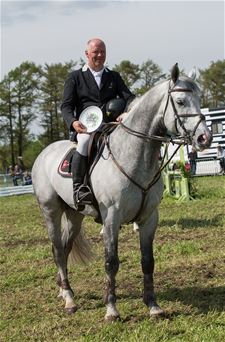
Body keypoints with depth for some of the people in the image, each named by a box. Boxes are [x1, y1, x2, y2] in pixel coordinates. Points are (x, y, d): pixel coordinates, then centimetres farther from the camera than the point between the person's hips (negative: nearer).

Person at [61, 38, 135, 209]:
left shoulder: (114, 77, 20)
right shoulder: (75, 77, 13)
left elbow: (129, 97, 7)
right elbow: (66, 105, 3)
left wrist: (127, 113, -18)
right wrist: (73, 122, -20)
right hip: (85, 127, -3)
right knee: (86, 140, -38)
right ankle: (78, 187, -33)